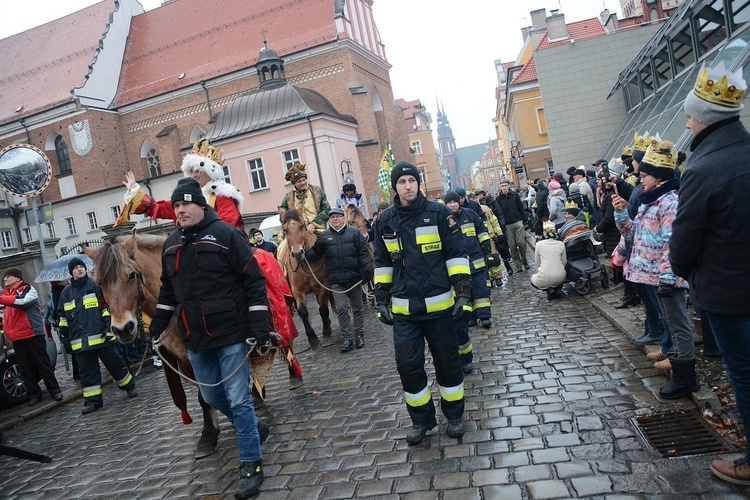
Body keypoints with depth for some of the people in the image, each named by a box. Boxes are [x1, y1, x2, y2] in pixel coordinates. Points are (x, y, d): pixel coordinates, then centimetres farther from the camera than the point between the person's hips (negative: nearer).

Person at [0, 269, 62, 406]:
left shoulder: (28, 289, -1)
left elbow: (22, 301, -22)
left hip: (33, 334, -6)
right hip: (17, 338, 6)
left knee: (43, 363, -2)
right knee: (25, 368, 5)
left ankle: (55, 390, 4)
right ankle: (34, 394, 12)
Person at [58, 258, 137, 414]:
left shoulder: (96, 284, 0)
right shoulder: (66, 292, 13)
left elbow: (108, 305, -4)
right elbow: (63, 315, 23)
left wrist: (108, 324, -10)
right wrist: (64, 331, 19)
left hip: (101, 335, -4)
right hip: (81, 340, 4)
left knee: (115, 363, 4)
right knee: (87, 371, 6)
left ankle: (129, 386, 21)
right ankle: (93, 400, 12)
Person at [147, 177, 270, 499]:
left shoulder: (224, 234, -10)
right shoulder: (171, 244, 10)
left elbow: (254, 280, -13)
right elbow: (168, 288, 22)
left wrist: (259, 326, -17)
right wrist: (158, 324, 19)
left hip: (230, 334, -7)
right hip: (195, 340, 7)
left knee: (238, 401, -3)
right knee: (213, 398, 18)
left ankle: (251, 465, 11)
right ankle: (249, 431, 44)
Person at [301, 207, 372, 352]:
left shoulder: (354, 233, 1)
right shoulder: (323, 236, 7)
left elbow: (363, 253, -3)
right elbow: (316, 253, 7)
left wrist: (366, 270, -11)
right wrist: (304, 255, -12)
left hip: (354, 278, -1)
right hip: (336, 281, 1)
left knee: (357, 307, 10)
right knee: (341, 309, 1)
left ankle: (359, 335, 23)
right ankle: (347, 338, 11)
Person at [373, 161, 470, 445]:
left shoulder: (439, 213, -5)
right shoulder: (385, 221, 4)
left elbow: (457, 255, -3)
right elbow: (382, 263, 12)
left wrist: (464, 295, -8)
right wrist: (381, 301, 9)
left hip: (438, 304, -2)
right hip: (403, 309, 2)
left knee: (447, 361, 11)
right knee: (408, 365, 3)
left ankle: (454, 415, 31)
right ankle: (421, 419, 24)